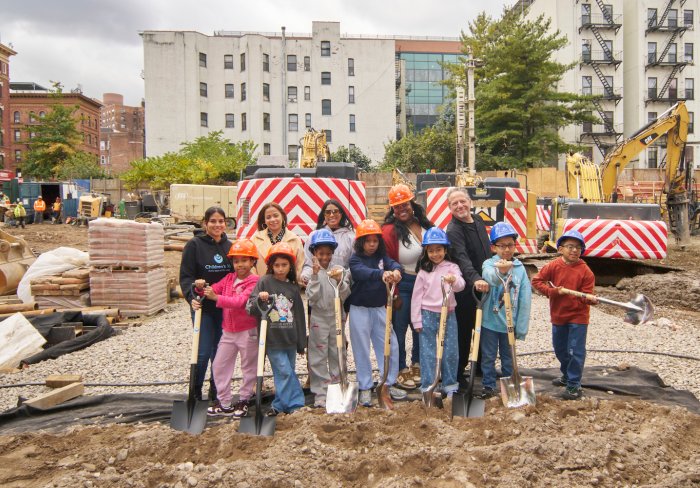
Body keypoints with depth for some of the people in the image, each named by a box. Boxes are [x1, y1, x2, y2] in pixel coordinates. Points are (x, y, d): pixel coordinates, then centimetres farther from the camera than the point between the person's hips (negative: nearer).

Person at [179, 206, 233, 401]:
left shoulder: (230, 246, 9)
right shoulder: (194, 245, -4)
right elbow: (186, 276, -7)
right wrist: (193, 296, -22)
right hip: (203, 307, -4)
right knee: (203, 352, -4)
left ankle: (216, 393, 24)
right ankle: (195, 393, 15)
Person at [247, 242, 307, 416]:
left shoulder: (293, 287, 7)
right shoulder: (264, 282, -4)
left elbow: (299, 315, 11)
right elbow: (251, 309, -7)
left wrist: (301, 342, 12)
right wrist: (260, 299, -28)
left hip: (290, 339, 4)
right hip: (273, 339, -4)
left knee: (283, 373, 11)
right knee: (285, 372, -7)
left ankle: (280, 405, 24)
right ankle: (295, 404, 2)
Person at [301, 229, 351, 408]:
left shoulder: (340, 270, 2)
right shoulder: (309, 271, -5)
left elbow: (345, 296, -3)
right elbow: (312, 297, -13)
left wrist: (339, 280, -20)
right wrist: (315, 275, -23)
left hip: (337, 317, 3)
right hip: (318, 318, -3)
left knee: (338, 355, 12)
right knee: (318, 357, 2)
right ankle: (320, 393, 9)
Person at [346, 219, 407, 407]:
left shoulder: (382, 257, 4)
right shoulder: (355, 259, -10)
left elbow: (392, 263, -18)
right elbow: (363, 272, -32)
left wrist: (396, 270, -43)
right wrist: (382, 274, -52)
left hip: (379, 308, 4)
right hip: (359, 309, -4)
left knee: (390, 346, 6)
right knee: (362, 349, 3)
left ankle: (389, 384, 21)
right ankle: (365, 388, 14)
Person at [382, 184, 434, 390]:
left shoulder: (425, 226, 4)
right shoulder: (390, 230, -13)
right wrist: (394, 295, -14)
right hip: (403, 286, -5)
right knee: (400, 328, 5)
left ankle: (417, 365, 33)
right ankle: (401, 370, 19)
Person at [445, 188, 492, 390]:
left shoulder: (478, 221, 8)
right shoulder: (453, 231, -18)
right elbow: (462, 259, -34)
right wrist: (475, 279, -49)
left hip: (485, 286, 8)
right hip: (466, 290, -8)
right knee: (463, 333, 2)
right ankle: (458, 374, 16)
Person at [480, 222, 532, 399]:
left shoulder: (520, 268, -3)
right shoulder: (489, 264, -10)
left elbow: (525, 299, -1)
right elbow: (489, 276, -36)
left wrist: (521, 327, -3)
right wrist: (501, 271, -59)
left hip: (510, 323, 2)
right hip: (490, 321, -2)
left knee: (509, 357, 17)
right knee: (488, 357, 10)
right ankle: (488, 386, 25)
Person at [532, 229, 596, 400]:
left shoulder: (585, 271, -11)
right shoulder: (553, 266, -6)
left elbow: (585, 295, -11)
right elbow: (536, 280, -5)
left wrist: (590, 300, -33)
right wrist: (552, 291, -17)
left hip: (578, 316, -4)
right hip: (558, 315, 4)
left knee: (576, 352, -3)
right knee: (560, 349, 19)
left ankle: (574, 385, 9)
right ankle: (567, 375, 42)